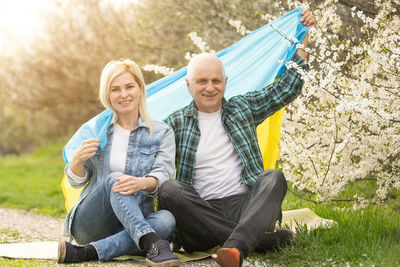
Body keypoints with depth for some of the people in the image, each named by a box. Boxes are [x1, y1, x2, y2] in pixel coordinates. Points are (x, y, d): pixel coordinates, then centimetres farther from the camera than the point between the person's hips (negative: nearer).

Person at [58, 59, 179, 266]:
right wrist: (78, 159, -14)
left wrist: (143, 183, -33)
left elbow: (164, 174, -8)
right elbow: (77, 181, 11)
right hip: (89, 224, 0)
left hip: (132, 225, 0)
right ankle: (153, 243, -48)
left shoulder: (162, 133, 8)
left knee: (167, 219, -32)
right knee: (114, 179, -30)